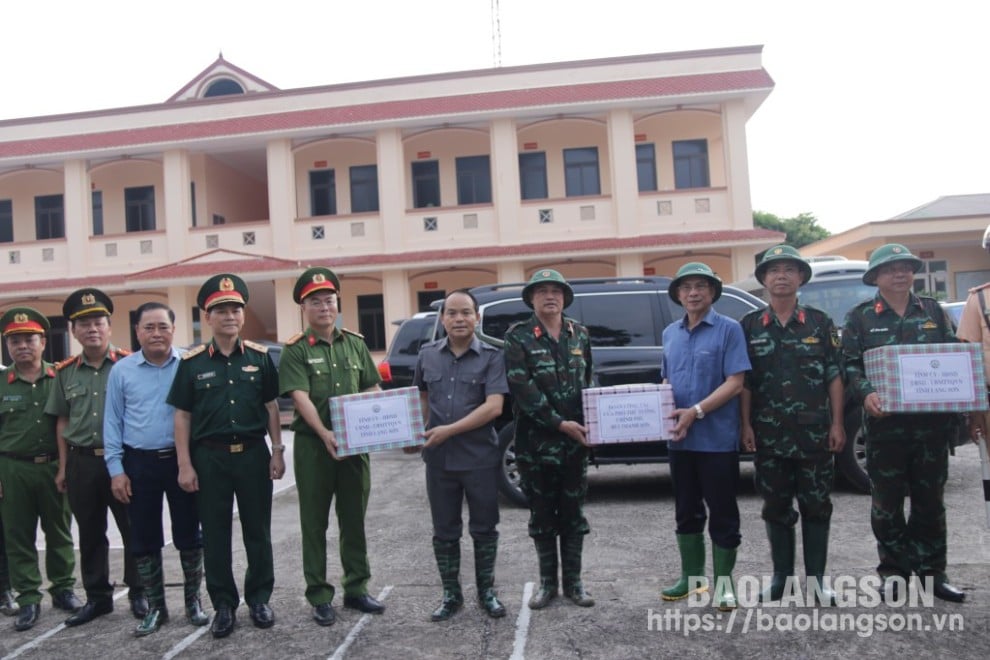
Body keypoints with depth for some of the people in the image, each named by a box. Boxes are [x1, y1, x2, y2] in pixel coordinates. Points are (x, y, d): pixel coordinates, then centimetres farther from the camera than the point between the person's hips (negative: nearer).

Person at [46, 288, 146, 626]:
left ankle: (138, 593, 20)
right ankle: (97, 596, 26)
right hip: (82, 463, 4)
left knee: (134, 529, 5)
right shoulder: (65, 372, 8)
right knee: (90, 534, 13)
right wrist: (63, 467, 10)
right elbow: (62, 421, 12)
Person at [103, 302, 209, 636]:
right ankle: (155, 607, 24)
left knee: (189, 535, 8)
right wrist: (116, 469, 0)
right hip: (138, 463, 2)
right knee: (144, 539, 9)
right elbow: (112, 422, 5)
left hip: (181, 460, -2)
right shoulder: (121, 370, 2)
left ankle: (193, 600, 24)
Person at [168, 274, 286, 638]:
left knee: (258, 530, 9)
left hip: (253, 453, 1)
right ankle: (223, 604, 21)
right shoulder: (192, 362, 0)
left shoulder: (259, 356, 3)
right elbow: (182, 416, 1)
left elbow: (271, 407, 7)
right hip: (210, 457, -1)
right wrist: (185, 465, -4)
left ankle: (259, 598, 25)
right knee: (215, 534, 7)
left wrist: (277, 451, 2)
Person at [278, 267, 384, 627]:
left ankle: (357, 588, 26)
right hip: (313, 445, -4)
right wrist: (324, 433, -30)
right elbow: (300, 397, -17)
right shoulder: (295, 350, -5)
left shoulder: (355, 344, 8)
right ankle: (319, 597, 18)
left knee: (354, 519, 13)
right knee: (315, 523, 7)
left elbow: (372, 389, 12)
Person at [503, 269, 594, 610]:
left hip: (575, 441, 3)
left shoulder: (579, 334, 8)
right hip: (536, 441, -3)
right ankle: (547, 582, 23)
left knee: (572, 512, 10)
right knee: (542, 514, 9)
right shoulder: (518, 336, -5)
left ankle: (573, 581, 23)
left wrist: (587, 422, -1)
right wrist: (560, 423, -17)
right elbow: (522, 389, -14)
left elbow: (589, 381, 14)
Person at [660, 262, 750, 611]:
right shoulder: (670, 333, 12)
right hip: (679, 439, 6)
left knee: (722, 512, 4)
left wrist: (696, 412, -20)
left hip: (717, 438, -5)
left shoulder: (729, 329, -6)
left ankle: (723, 582, 18)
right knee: (687, 511, 14)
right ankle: (691, 576, 28)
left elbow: (735, 383, -13)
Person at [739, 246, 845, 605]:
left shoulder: (820, 322, 4)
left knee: (816, 506, 7)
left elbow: (834, 376, 2)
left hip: (814, 432, 0)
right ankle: (781, 575, 21)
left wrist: (837, 424, -3)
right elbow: (743, 380, 4)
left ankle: (816, 577, 18)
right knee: (776, 507, 9)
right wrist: (746, 425, -2)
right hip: (769, 434, 1)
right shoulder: (750, 325, 5)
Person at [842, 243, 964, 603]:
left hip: (932, 422, 3)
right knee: (887, 503, 5)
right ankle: (894, 571, 19)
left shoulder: (933, 310, 11)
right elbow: (850, 364, -2)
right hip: (885, 424, -2)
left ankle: (931, 573, 22)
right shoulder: (860, 316, 3)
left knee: (930, 501, 10)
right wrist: (866, 394, -20)